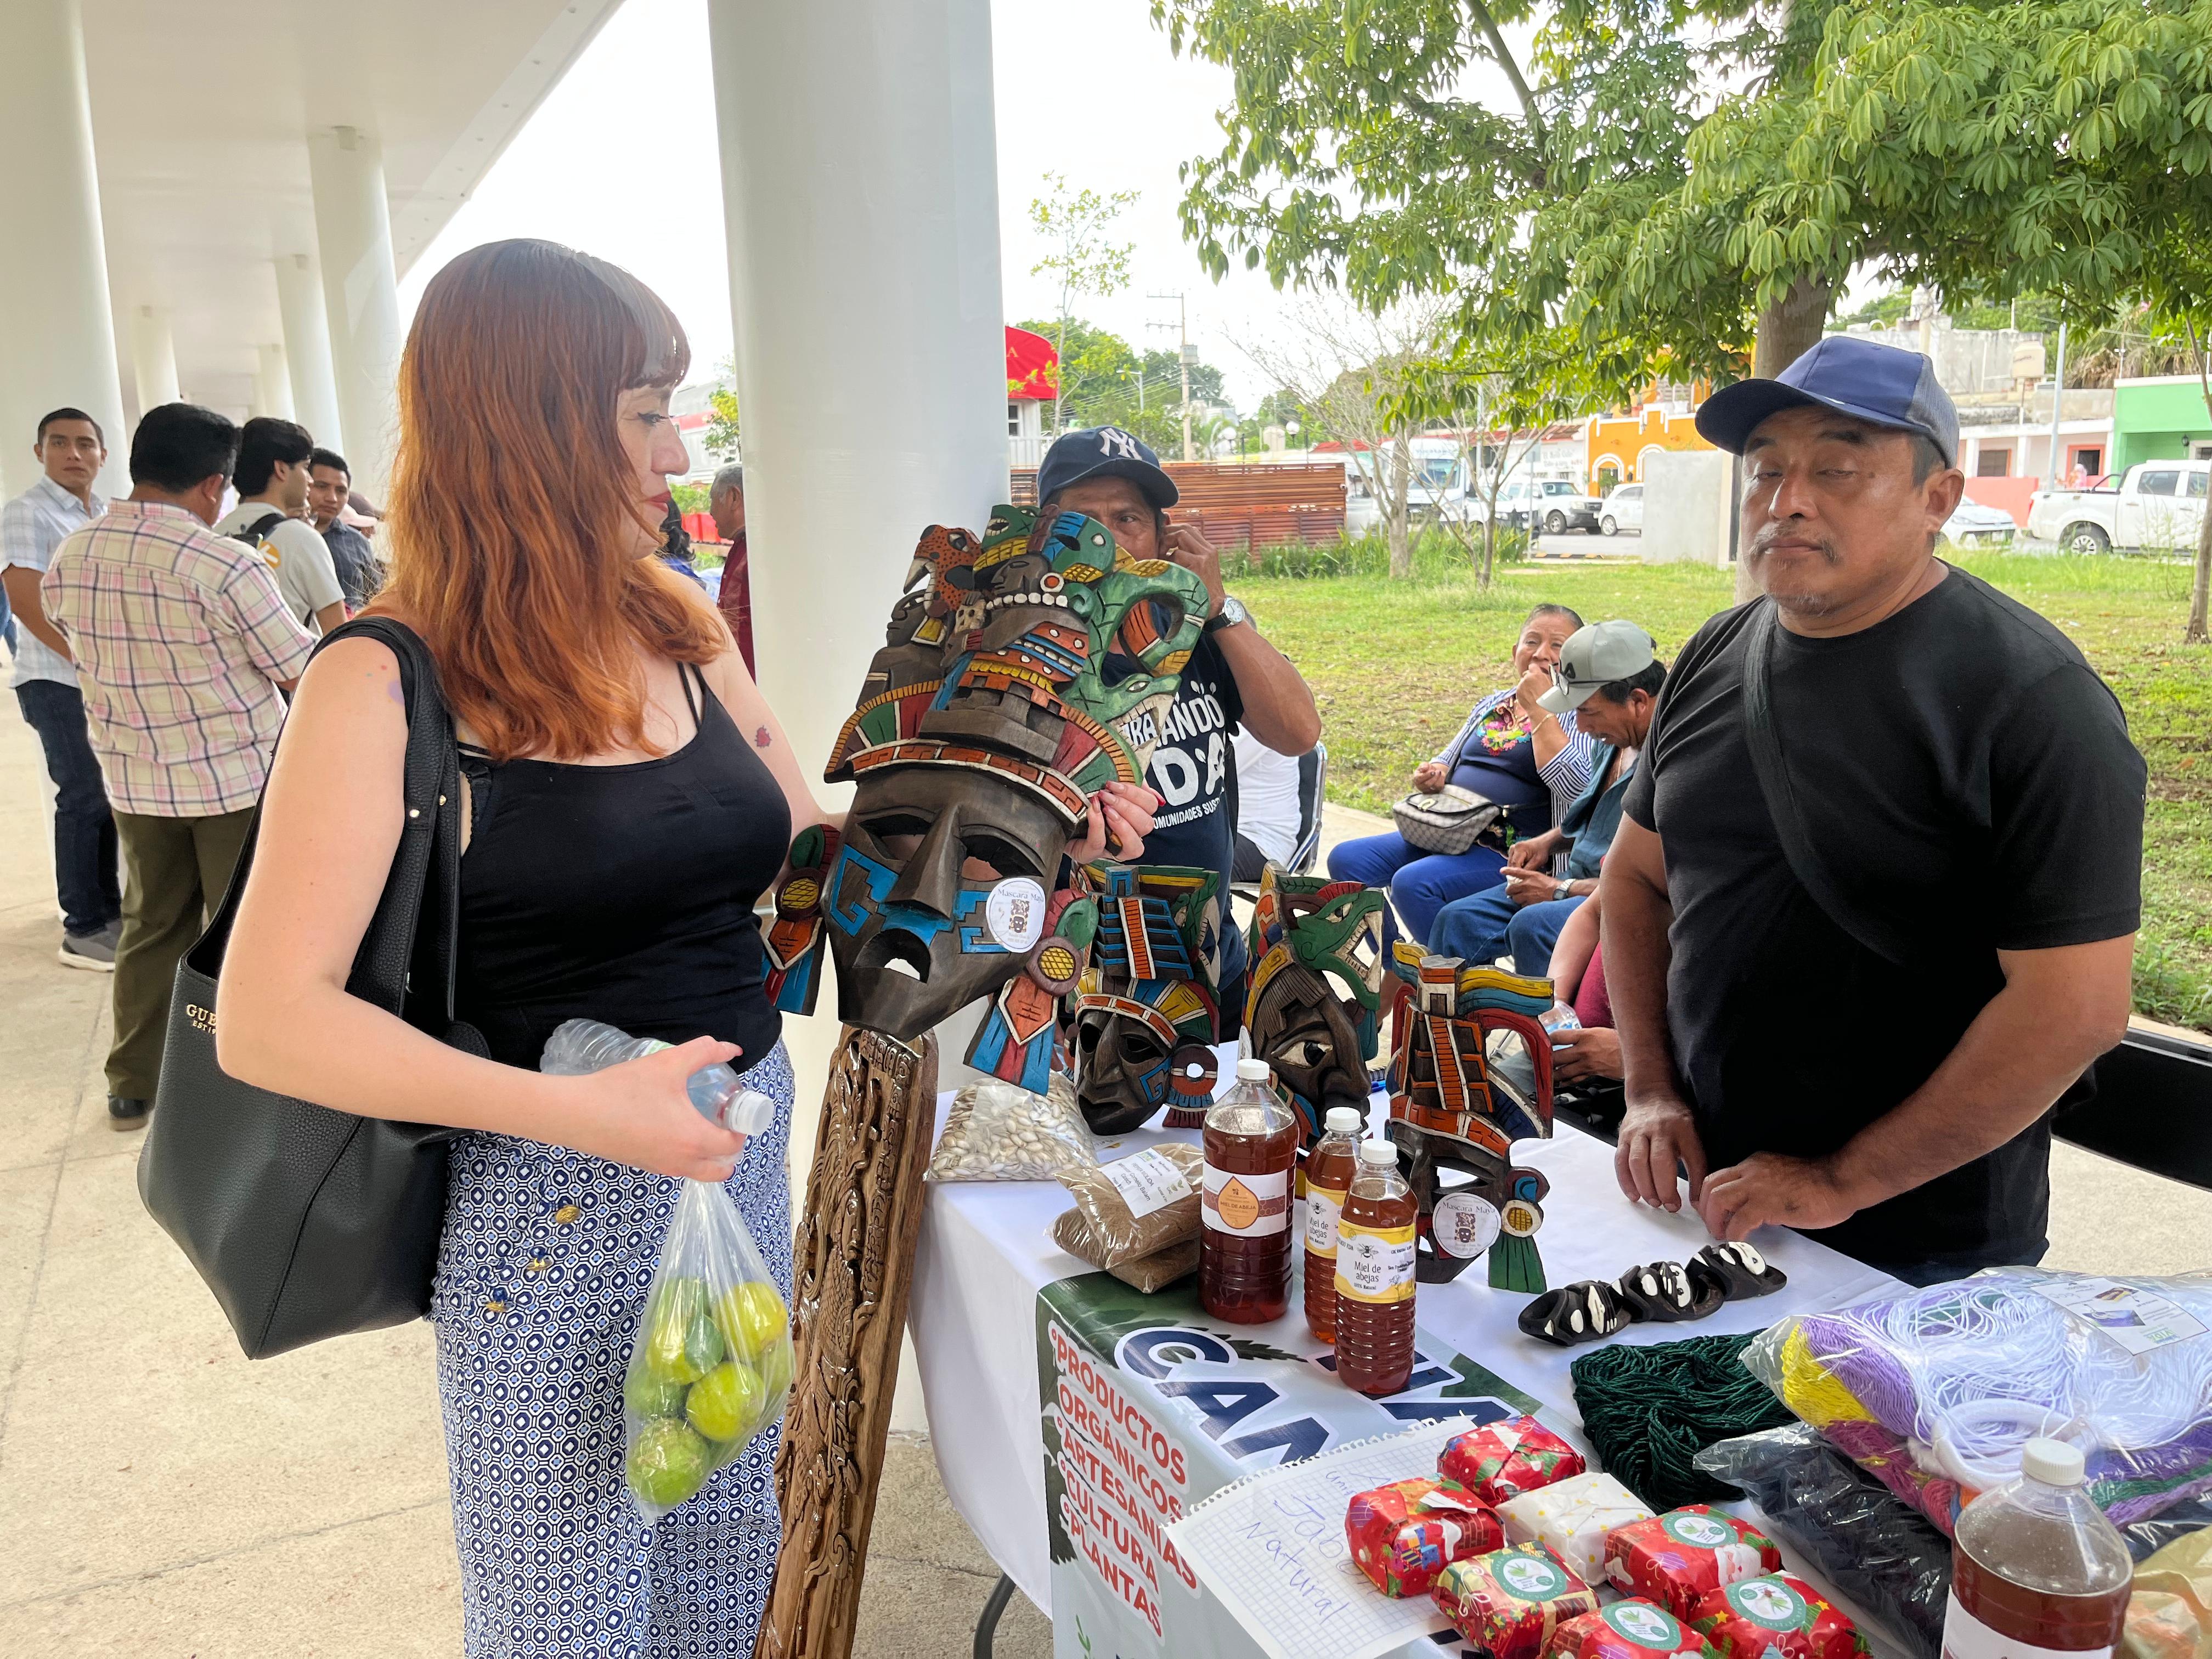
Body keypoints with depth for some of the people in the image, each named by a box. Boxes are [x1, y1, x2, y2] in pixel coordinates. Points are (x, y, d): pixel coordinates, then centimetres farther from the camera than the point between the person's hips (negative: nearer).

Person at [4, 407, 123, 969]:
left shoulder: (108, 515, 13)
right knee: (86, 800, -5)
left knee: (113, 796, 12)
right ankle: (84, 930, 4)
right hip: (59, 681, -7)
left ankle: (109, 910, 24)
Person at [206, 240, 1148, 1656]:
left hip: (742, 1154, 6)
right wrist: (578, 1110, -28)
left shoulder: (681, 628, 2)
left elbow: (805, 853, 12)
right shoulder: (388, 685, -16)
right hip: (552, 1210, -5)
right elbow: (269, 1020, -20)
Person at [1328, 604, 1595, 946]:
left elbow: (1574, 785, -22)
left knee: (1412, 883, -30)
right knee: (1347, 858, -6)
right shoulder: (1491, 706, 17)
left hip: (1511, 854, -8)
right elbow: (1448, 760, 28)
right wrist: (1432, 773, 2)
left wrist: (1539, 708, -17)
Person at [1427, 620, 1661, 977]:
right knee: (1458, 920, -1)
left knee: (1532, 927, -34)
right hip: (1578, 880, 9)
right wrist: (1548, 841, 9)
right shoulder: (1612, 740, 9)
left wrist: (1560, 890, -17)